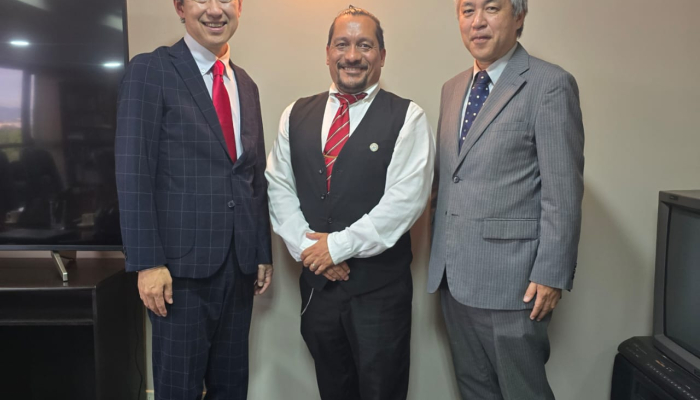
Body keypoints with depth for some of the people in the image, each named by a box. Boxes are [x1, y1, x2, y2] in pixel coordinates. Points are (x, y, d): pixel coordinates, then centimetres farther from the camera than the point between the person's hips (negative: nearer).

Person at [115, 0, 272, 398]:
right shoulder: (151, 70, -4)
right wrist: (148, 263, -15)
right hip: (183, 263, -5)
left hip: (240, 262, 6)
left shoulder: (246, 85, 14)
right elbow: (133, 173, -10)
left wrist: (264, 252, 14)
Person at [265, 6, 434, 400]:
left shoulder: (407, 117, -6)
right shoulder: (297, 114, 8)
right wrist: (306, 245, -7)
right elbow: (279, 187, 6)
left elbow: (405, 198, -15)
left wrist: (339, 245, -15)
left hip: (380, 286, -4)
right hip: (316, 282, 4)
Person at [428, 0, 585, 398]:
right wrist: (440, 256, 13)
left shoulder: (550, 85, -9)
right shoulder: (453, 88, 13)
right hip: (453, 276, 7)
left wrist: (551, 275, -15)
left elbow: (563, 192, -12)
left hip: (510, 279, -6)